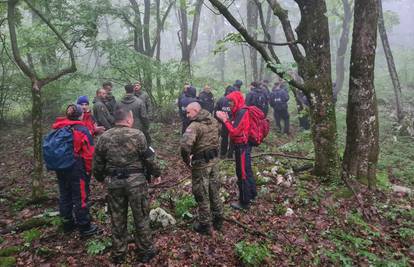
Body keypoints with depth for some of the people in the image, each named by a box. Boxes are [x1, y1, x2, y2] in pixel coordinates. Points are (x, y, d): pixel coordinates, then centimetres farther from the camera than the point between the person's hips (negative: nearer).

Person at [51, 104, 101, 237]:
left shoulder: (58, 129, 4)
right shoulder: (82, 130, -16)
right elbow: (88, 152, -17)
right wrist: (89, 169, -4)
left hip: (60, 168, 7)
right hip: (77, 169, -7)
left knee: (64, 195, 19)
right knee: (81, 197, 4)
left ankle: (68, 223, 34)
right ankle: (84, 227, 14)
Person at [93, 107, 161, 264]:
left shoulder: (104, 137, 1)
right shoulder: (137, 135, -11)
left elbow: (97, 163, 7)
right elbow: (149, 159, -7)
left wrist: (100, 178, 24)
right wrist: (156, 173, 9)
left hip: (113, 182, 3)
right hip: (136, 181, -3)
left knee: (117, 219, 15)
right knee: (141, 217, 11)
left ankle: (118, 254, 28)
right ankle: (145, 251, 23)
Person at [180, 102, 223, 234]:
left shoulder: (195, 125, -23)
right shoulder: (213, 121, 4)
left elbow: (185, 144, -37)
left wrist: (187, 160, -20)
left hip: (201, 163, -8)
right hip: (214, 159, 8)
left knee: (202, 194, 7)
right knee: (214, 191, 20)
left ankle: (204, 225, 20)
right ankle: (218, 220, 34)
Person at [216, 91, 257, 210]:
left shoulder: (241, 112, -21)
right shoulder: (239, 112, 10)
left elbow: (234, 131, -25)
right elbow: (235, 128, 9)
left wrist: (224, 119, -19)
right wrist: (227, 119, -1)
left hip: (242, 146, -10)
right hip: (243, 145, 10)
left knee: (242, 173, 0)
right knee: (247, 170, 21)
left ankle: (244, 202, 12)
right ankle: (251, 194, 38)